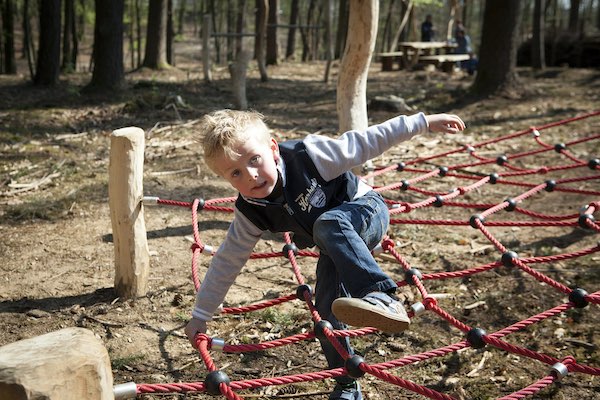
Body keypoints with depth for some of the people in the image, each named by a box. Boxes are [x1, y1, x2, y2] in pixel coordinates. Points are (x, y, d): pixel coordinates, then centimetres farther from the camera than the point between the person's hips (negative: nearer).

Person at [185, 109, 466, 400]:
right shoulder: (250, 212, -17)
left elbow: (363, 143, -21)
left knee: (327, 225, -37)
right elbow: (227, 261, -6)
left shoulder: (305, 155, -29)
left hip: (367, 210, -5)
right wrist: (200, 316, 0)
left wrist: (422, 122, -21)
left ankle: (383, 298, -50)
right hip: (337, 247, 5)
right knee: (327, 312, -3)